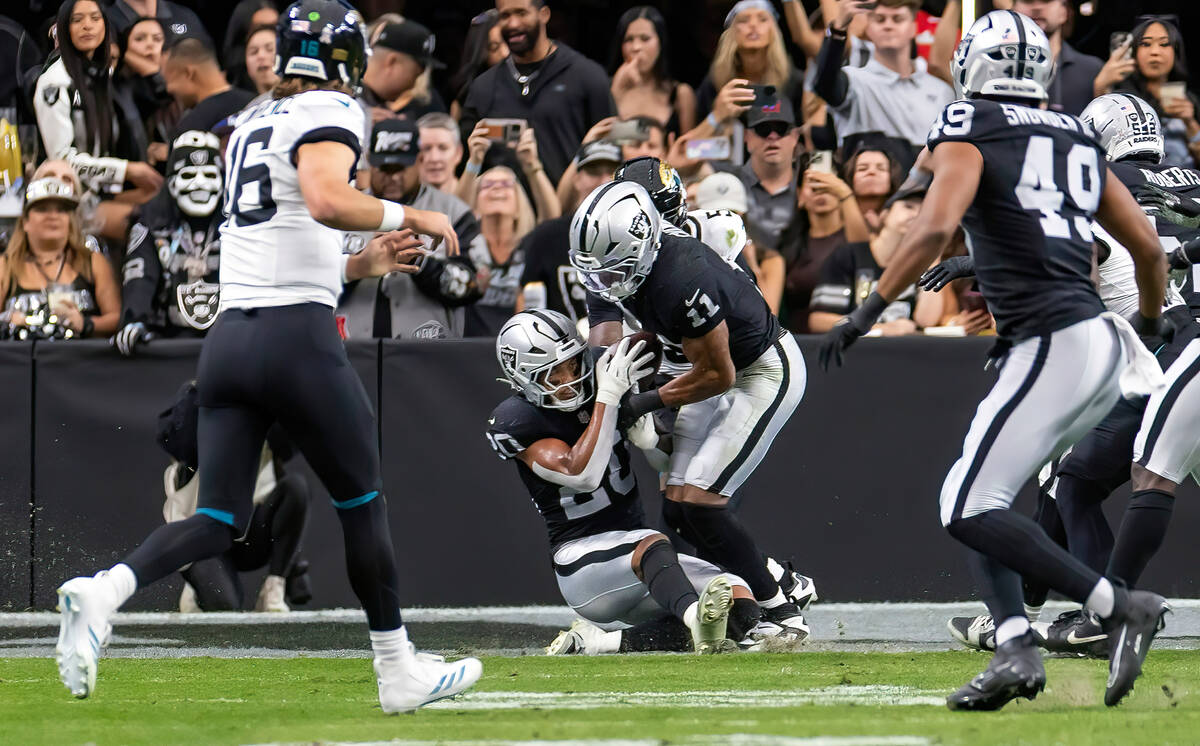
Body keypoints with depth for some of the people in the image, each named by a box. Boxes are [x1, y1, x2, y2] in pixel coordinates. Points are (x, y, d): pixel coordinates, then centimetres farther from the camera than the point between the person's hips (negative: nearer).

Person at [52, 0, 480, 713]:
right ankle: (399, 673, 18)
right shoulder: (329, 114, -3)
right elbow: (327, 201, -23)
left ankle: (103, 591, -23)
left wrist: (366, 265, 31)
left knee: (219, 520, 2)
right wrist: (412, 218, -9)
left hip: (230, 334, 7)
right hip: (299, 335, -7)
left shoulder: (250, 127, 22)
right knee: (363, 504, 9)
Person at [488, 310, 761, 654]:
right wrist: (609, 394, -20)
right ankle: (698, 621, -71)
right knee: (652, 546, -38)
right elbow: (583, 476, -21)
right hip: (581, 560, -7)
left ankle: (601, 642, -25)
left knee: (741, 605, -13)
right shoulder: (518, 421, -8)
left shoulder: (598, 387, 9)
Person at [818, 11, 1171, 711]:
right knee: (977, 496, 14)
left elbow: (936, 227, -18)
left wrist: (870, 309, -14)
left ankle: (1120, 606, -14)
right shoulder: (1078, 140, 19)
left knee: (970, 509, -7)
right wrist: (1150, 322, 41)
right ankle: (1017, 646, -1)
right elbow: (1149, 247, 22)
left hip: (1051, 344, -8)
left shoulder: (968, 133, -1)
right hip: (1105, 344, 8)